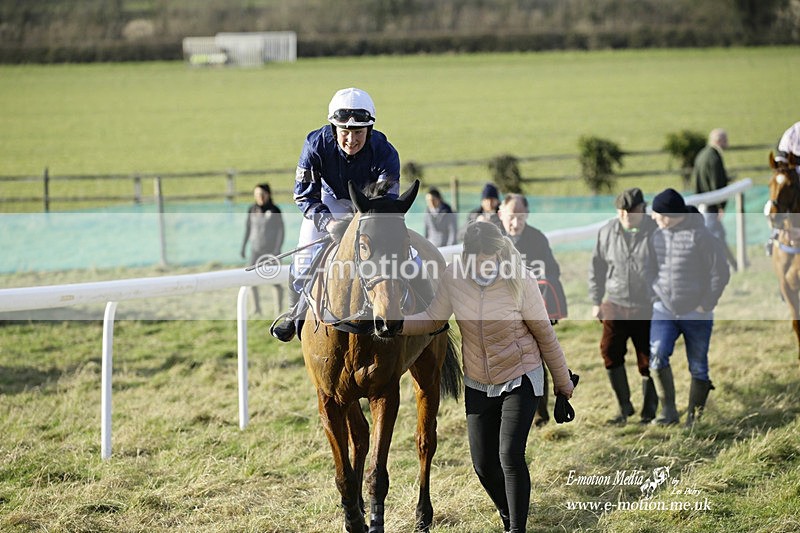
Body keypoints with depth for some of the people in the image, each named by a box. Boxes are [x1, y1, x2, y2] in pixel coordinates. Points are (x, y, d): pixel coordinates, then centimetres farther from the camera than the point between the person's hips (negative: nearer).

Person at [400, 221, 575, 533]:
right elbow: (434, 319, 2)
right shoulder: (454, 276, -12)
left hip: (520, 378, -4)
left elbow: (545, 334, -9)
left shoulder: (519, 279, -19)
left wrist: (563, 382, 1)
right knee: (483, 464, 5)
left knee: (510, 455, -17)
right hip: (478, 385, 4)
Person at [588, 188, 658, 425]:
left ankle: (649, 412, 21)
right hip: (615, 305, 2)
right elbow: (597, 267, 12)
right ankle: (624, 407, 4)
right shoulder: (607, 232, 1)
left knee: (648, 361, 2)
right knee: (610, 352, -11)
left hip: (647, 309, -2)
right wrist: (596, 302, 11)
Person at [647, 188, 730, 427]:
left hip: (696, 315, -4)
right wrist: (657, 295, 4)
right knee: (657, 357, -17)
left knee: (698, 368, 6)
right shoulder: (658, 236, 4)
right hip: (663, 311, 4)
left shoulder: (701, 236, -13)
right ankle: (668, 411, -9)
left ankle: (693, 419, 18)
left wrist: (707, 304, -11)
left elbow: (720, 272, -11)